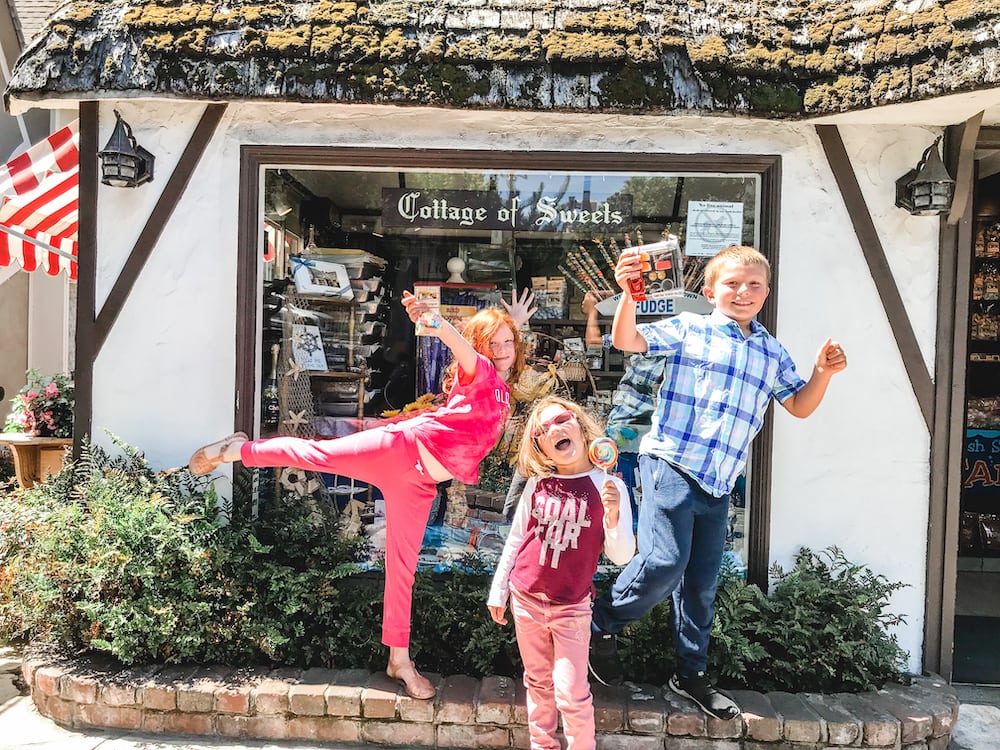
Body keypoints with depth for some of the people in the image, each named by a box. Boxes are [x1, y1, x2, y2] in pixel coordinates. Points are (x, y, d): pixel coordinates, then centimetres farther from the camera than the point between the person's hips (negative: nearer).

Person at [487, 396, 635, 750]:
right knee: (538, 683, 18)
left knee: (571, 693, 0)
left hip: (571, 606, -3)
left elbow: (621, 556, -11)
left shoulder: (608, 487, -11)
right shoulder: (537, 484, -4)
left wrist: (613, 517, -29)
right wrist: (497, 592, 10)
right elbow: (516, 540, 7)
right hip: (526, 600, 3)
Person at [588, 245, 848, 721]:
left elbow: (800, 406, 23)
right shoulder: (689, 329, 0)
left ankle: (691, 673, 30)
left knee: (703, 581, 13)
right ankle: (599, 624, 7)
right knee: (665, 562, -18)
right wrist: (629, 293, -26)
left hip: (719, 484, 6)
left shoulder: (772, 352, 17)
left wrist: (823, 372, 5)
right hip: (670, 465, -6)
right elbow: (626, 340, -10)